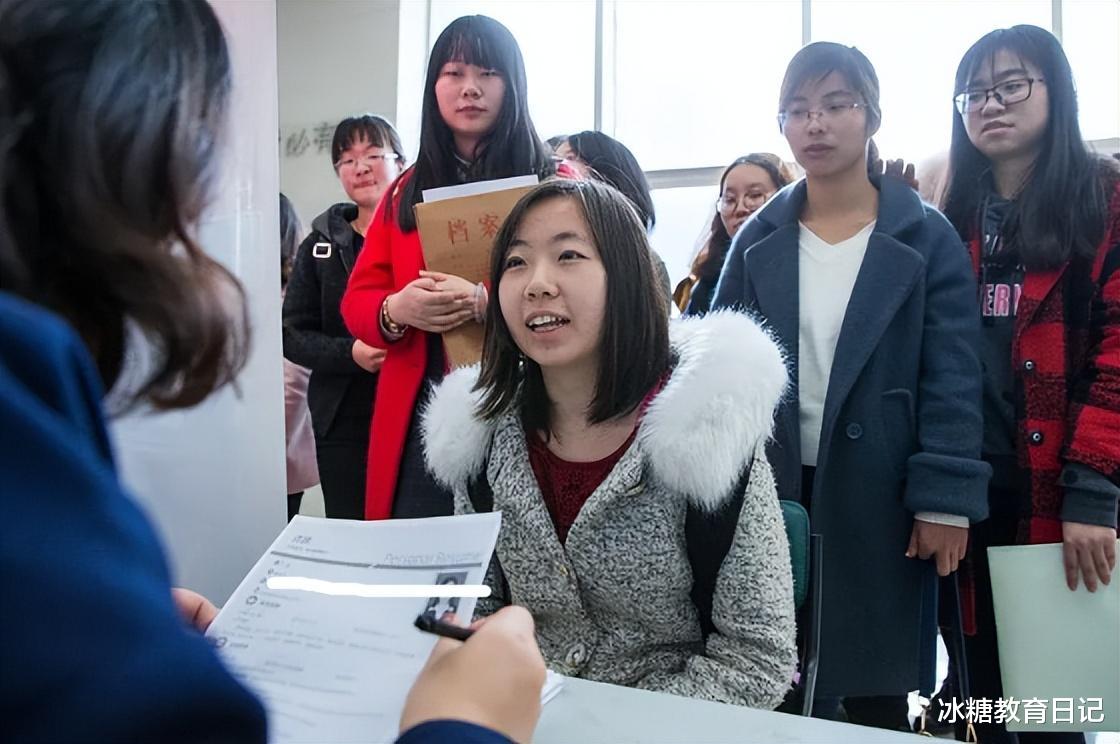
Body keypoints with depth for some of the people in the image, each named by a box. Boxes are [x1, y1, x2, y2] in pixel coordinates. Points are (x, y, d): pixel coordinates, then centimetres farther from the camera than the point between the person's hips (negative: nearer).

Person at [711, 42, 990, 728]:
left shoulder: (926, 237, -2)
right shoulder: (758, 240, 5)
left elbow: (952, 378, -6)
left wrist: (945, 499, -11)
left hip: (879, 495, -2)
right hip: (774, 491, 2)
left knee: (877, 692, 10)